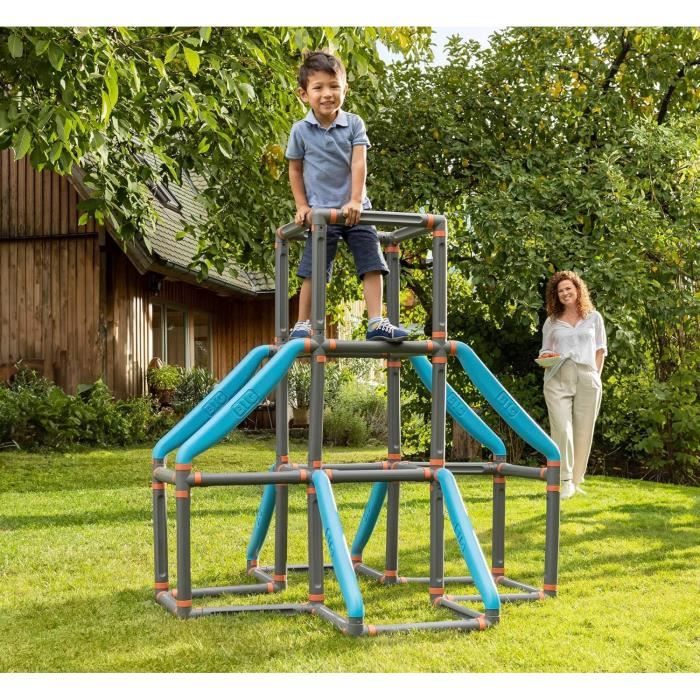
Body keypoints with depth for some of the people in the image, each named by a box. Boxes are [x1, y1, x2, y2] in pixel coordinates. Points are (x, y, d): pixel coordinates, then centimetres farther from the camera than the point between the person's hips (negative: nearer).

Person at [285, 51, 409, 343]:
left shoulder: (354, 124, -1)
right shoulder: (300, 130, -1)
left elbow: (359, 163, -9)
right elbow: (295, 170, 9)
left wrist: (355, 200, -20)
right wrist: (302, 206, 1)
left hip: (355, 209, 1)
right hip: (321, 212, -1)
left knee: (373, 263, -6)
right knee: (313, 271, -1)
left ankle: (376, 322, -6)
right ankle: (303, 324, 7)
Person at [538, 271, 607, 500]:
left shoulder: (593, 317, 12)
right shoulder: (552, 321, 14)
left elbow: (600, 350, 13)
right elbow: (545, 350, 18)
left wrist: (596, 376, 3)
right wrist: (546, 357, -5)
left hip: (587, 380, 0)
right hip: (557, 380, 0)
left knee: (583, 432, 0)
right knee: (562, 430, -14)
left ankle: (576, 481, 9)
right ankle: (565, 482, -12)